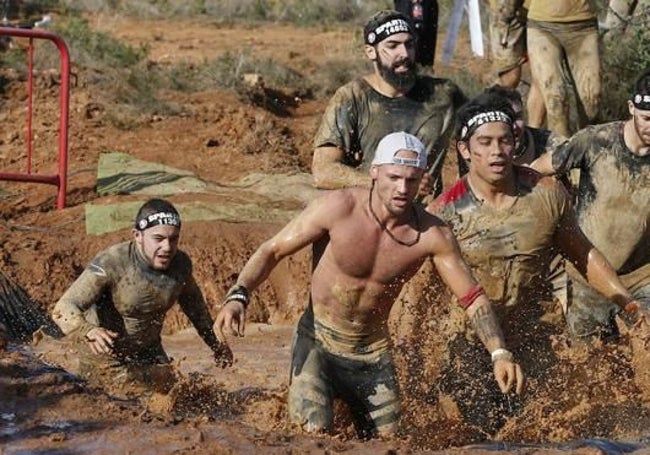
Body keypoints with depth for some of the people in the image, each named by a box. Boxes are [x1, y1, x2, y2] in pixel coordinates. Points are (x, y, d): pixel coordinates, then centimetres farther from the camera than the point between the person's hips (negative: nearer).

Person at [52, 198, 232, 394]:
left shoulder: (181, 264, -11)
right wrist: (89, 332, -57)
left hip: (150, 353, 6)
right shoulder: (111, 264, -30)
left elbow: (194, 304, 13)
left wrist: (215, 343, 22)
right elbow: (64, 308, -36)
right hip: (106, 357, -6)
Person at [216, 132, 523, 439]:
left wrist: (499, 353, -21)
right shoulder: (339, 207, -19)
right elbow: (273, 250, -11)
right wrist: (238, 295, -27)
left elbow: (472, 298, -7)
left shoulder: (432, 235, -16)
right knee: (314, 432, -25)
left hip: (373, 353, 3)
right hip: (318, 343, -3)